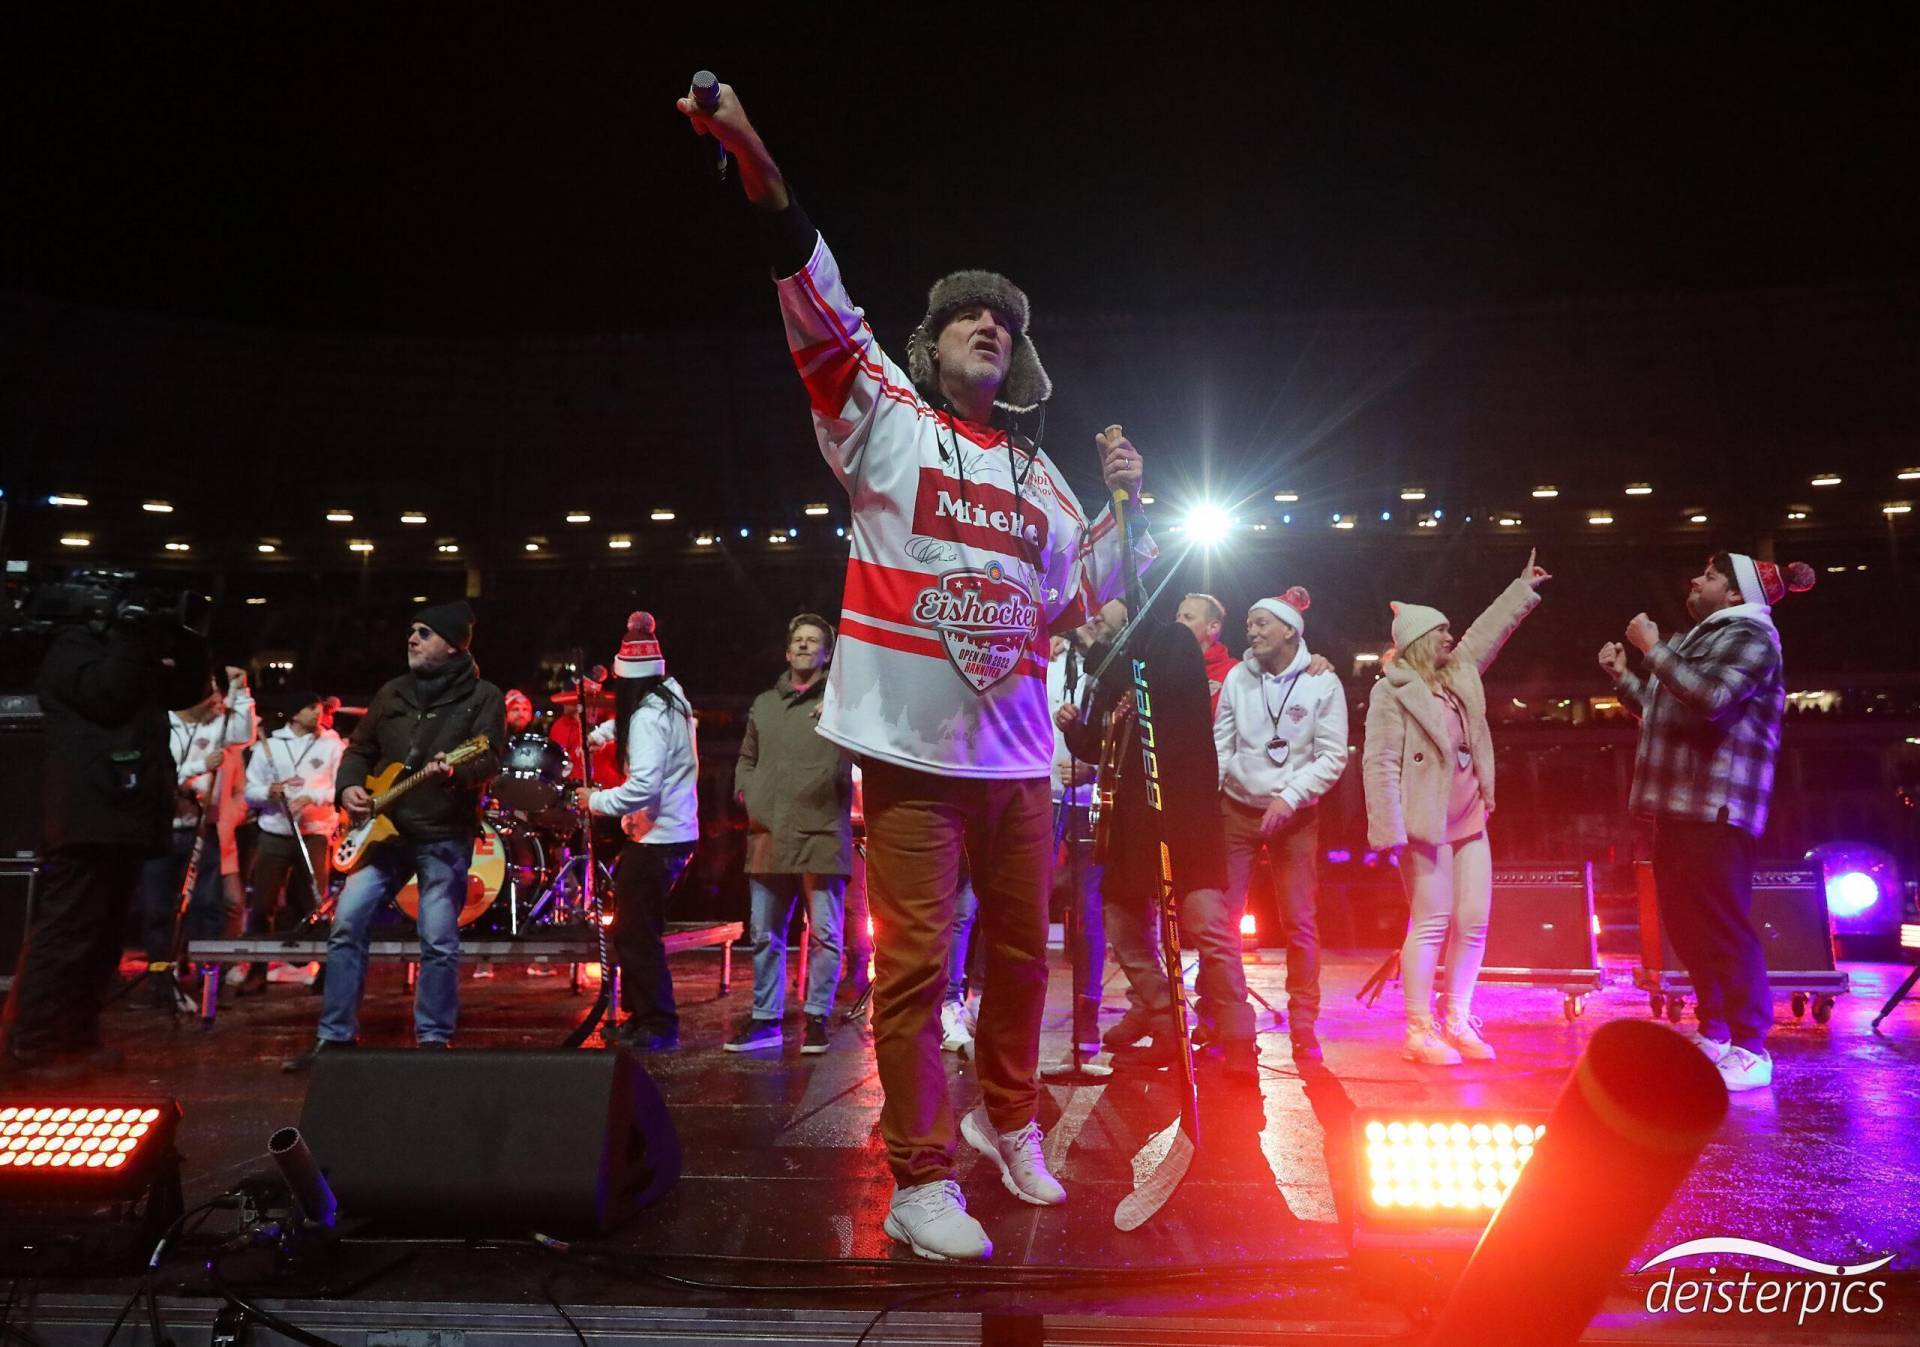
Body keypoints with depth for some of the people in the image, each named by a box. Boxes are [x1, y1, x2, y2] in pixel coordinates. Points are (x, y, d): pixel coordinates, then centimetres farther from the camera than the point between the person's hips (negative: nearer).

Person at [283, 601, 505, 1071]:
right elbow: (359, 747, 19)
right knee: (347, 924, 2)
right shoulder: (392, 693, 12)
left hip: (445, 836, -5)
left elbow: (488, 760, -13)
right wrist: (349, 786, 0)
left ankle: (434, 1039, 11)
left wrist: (453, 770, -33)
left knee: (439, 940, -4)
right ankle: (336, 1036, 13)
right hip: (384, 830, 5)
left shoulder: (483, 696, -3)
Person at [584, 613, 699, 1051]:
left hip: (656, 840, -10)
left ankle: (659, 1027, 0)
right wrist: (601, 733, 18)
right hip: (677, 832, 10)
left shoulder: (648, 717, -19)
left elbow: (644, 785, -30)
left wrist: (596, 801, -17)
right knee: (634, 928, 17)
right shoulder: (671, 697, 10)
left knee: (634, 933, -5)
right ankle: (641, 1015, 25)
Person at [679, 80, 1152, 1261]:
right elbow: (822, 311, -10)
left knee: (1024, 947, 14)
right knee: (916, 959, -4)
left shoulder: (1038, 472, 16)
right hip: (911, 740, -5)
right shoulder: (885, 415, 4)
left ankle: (1008, 1119, 37)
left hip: (1017, 744, 5)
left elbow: (1080, 599, 20)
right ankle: (921, 1183, 9)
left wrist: (1123, 507, 7)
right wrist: (762, 173, -21)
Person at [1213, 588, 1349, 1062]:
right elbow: (1220, 745, 3)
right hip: (1236, 810, 2)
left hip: (1295, 816, -2)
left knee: (1301, 923, 0)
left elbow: (1332, 757, -7)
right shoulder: (1238, 677, 0)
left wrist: (1288, 797, -15)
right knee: (1221, 917, 0)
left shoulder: (1322, 683, -6)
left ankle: (1303, 1028, 12)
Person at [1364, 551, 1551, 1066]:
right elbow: (1380, 763, -15)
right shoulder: (1393, 691, -10)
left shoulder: (1460, 674, 13)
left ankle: (1455, 1021, 17)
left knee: (1473, 923, 7)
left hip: (1469, 822, 8)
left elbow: (1488, 631, 31)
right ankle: (1419, 1031, 3)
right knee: (1431, 923, -5)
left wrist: (1524, 589, 37)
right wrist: (1391, 831, -21)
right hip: (1427, 825, -8)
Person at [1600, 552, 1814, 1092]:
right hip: (1678, 804, 10)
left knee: (1722, 926, -10)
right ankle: (1713, 1032, 23)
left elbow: (1711, 696, -25)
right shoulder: (1701, 639, 24)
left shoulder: (1750, 636, -6)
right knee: (1685, 924, 13)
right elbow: (1663, 713, 29)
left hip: (1715, 806, -10)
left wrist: (1654, 648, -18)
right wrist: (1622, 675, 18)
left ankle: (1749, 1050, -5)